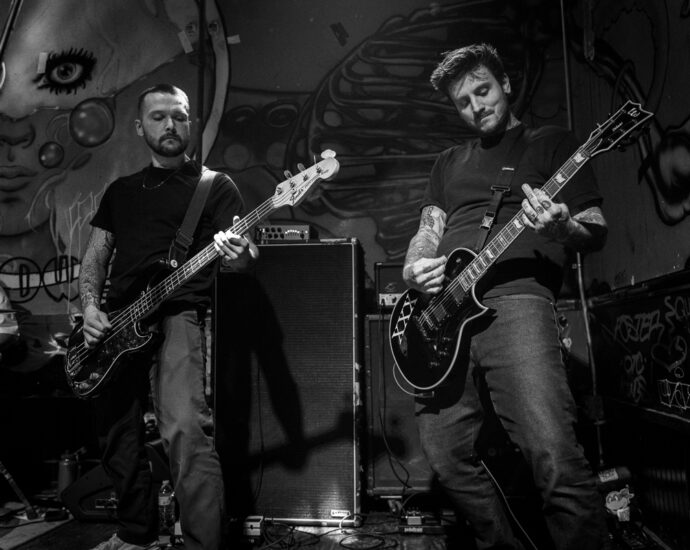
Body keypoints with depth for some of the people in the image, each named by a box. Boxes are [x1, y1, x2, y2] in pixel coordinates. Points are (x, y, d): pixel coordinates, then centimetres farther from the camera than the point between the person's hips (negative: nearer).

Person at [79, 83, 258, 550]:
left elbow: (239, 251, -8)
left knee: (186, 430, -25)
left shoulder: (214, 185, 5)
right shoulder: (121, 190, 20)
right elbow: (95, 259, 19)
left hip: (176, 315, -5)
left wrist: (243, 255, -32)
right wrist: (90, 305, 1)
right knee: (122, 439, 14)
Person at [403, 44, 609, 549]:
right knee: (447, 457, 4)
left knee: (555, 458, -19)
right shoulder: (449, 162, 27)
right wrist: (413, 269, -2)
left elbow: (597, 232, 8)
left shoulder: (551, 142, 14)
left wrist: (561, 227, -16)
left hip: (516, 302, -4)